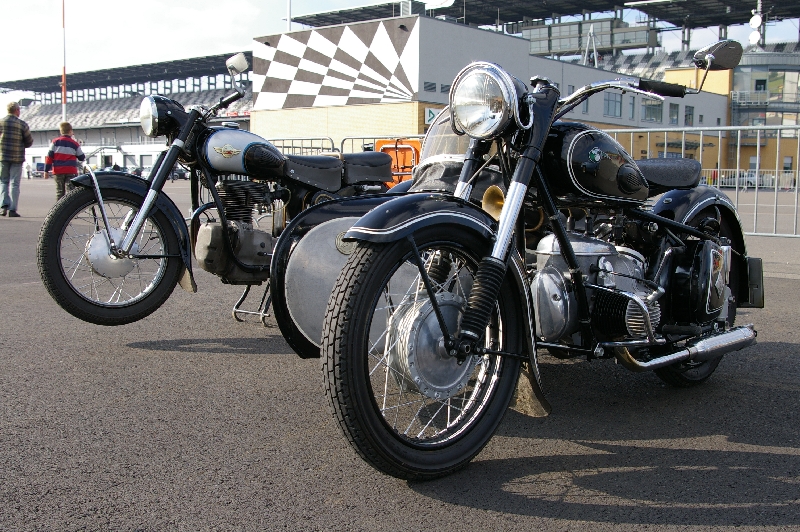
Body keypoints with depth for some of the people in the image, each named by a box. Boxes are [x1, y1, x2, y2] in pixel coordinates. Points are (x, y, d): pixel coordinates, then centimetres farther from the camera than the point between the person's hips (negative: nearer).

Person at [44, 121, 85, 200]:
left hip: (58, 171, 2)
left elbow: (49, 156, 0)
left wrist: (46, 170, 3)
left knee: (59, 192, 8)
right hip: (71, 171, -2)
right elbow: (82, 158, 11)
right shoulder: (74, 144, 3)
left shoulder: (55, 142, 5)